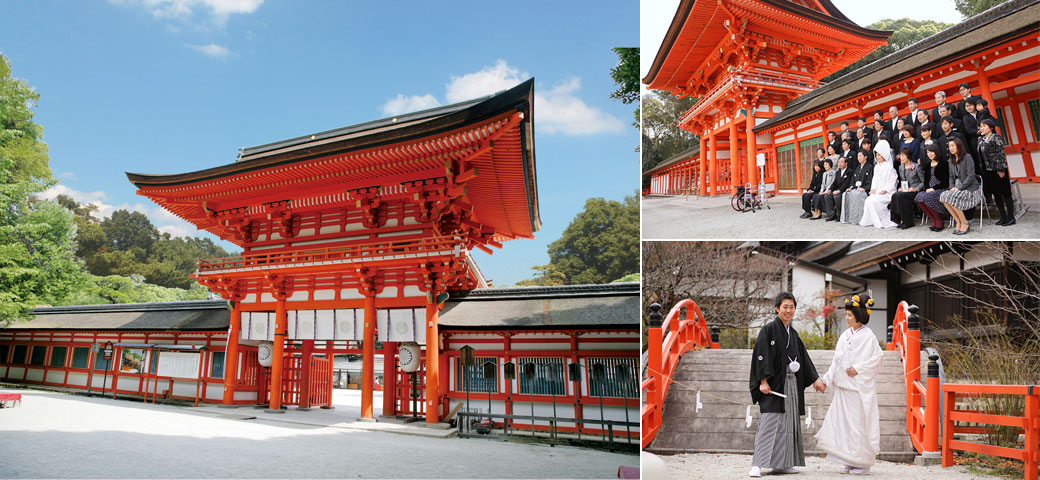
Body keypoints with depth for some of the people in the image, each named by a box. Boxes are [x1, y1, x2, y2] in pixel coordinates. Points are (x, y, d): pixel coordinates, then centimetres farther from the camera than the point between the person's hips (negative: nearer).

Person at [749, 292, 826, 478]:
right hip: (774, 384, -8)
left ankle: (782, 463, 18)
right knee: (770, 422, -13)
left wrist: (815, 379, 17)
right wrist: (763, 381, -20)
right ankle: (757, 465, -14)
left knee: (788, 423, 9)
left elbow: (803, 358, 21)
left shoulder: (793, 333, 16)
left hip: (791, 384, 8)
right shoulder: (769, 329, -7)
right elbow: (761, 355, -14)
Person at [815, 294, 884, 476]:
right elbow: (837, 361, 13)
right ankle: (850, 462, 15)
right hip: (844, 386, 7)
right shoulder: (845, 335, 12)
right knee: (844, 422, 7)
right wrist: (826, 379, 8)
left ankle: (862, 463, 9)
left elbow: (878, 357, -12)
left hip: (860, 387, -7)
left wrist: (858, 369, -15)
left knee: (859, 423, -1)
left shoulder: (867, 336, -7)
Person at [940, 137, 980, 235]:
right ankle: (959, 222, -9)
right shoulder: (951, 160, 12)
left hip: (969, 188, -7)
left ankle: (965, 223, -13)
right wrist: (952, 187, -3)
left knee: (950, 197, -29)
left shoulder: (967, 157, -9)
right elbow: (951, 176, 15)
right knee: (943, 196, -21)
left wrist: (959, 188, -19)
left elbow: (971, 176, -15)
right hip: (958, 187, 7)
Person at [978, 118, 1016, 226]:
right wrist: (982, 171, 13)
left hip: (998, 170, -8)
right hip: (988, 171, 8)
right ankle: (1003, 217, 17)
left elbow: (1001, 154, -13)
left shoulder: (996, 138, -8)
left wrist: (1001, 169, -18)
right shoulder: (981, 140, 13)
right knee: (996, 194, 10)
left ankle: (1011, 218, 1)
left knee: (1005, 193, -3)